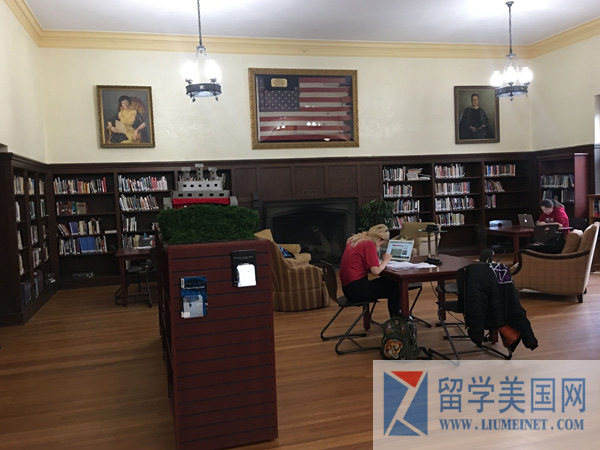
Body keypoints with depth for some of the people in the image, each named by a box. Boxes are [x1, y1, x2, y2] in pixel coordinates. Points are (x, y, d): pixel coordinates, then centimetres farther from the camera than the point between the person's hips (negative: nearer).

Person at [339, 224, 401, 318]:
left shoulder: (354, 240, 11)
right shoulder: (369, 245, -15)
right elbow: (376, 271, -20)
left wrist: (381, 261, 11)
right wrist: (385, 260, -2)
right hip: (357, 290, -9)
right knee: (393, 287, 1)